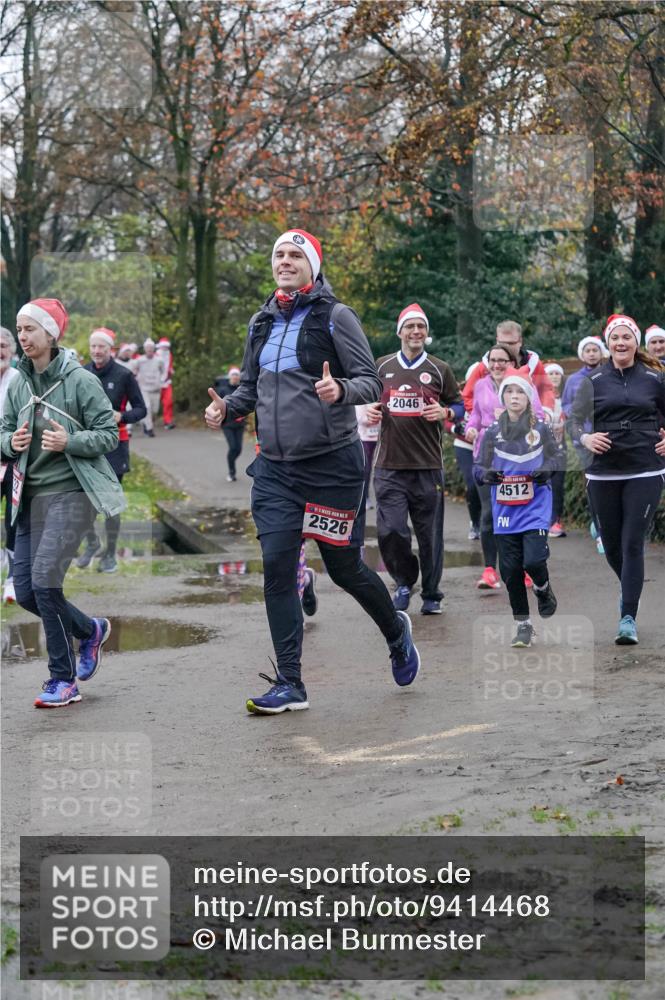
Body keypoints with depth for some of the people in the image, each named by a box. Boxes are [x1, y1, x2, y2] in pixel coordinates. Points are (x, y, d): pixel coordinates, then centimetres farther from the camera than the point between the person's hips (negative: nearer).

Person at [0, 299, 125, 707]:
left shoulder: (81, 380, -8)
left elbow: (109, 435, -7)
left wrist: (69, 442, -23)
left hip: (71, 492, -7)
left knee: (45, 578, -18)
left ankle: (63, 679, -5)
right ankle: (90, 630, 32)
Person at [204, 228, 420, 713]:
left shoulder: (335, 316, -6)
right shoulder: (262, 323, 11)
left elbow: (372, 382, -8)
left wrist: (341, 389, -29)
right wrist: (226, 409, 1)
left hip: (332, 463, -5)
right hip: (275, 468, 5)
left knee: (345, 567, 6)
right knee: (277, 568, -5)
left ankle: (396, 630, 36)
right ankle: (289, 685, 0)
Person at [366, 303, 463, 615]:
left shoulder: (439, 369, 7)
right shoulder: (382, 366, 11)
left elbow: (459, 405, 10)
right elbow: (369, 400, 23)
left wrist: (445, 413, -11)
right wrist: (370, 412, 1)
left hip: (428, 466, -1)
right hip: (389, 466, 1)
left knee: (430, 534, 3)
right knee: (390, 530, -8)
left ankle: (431, 595, 17)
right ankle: (404, 581, 17)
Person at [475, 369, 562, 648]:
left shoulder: (541, 429, 0)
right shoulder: (493, 432, 3)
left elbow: (556, 455, 10)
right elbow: (479, 467, 4)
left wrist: (547, 469, -11)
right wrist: (486, 474, -19)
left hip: (536, 506, -2)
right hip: (505, 509, 2)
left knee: (533, 560, -17)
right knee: (510, 569, 3)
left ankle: (543, 588, 20)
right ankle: (523, 625, 18)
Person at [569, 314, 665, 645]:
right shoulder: (594, 382, 5)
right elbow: (575, 420, 3)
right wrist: (585, 438, -16)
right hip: (603, 474, 2)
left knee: (632, 543, -9)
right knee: (611, 544, 10)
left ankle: (628, 618, -7)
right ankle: (629, 586, 42)